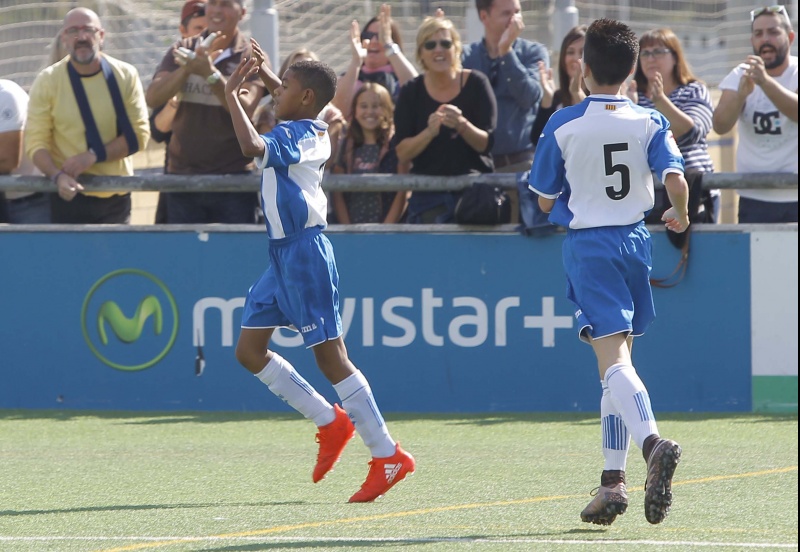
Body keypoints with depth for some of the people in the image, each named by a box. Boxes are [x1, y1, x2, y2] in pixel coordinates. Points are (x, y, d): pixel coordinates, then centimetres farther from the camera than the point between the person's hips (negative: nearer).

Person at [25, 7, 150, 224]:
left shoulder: (125, 75, -2)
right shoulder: (47, 82, -6)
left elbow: (138, 134, -5)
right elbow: (36, 142, -9)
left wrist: (94, 156, -20)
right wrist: (57, 176, -29)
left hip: (117, 197, 2)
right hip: (70, 197, -2)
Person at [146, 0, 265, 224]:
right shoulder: (183, 50, 8)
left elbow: (245, 110, -15)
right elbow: (153, 98, -5)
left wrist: (211, 74, -29)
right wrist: (189, 67, -20)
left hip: (233, 179, -3)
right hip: (183, 176, 3)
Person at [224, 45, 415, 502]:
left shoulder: (296, 135, -15)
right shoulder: (312, 130, 13)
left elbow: (253, 146, -34)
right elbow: (295, 103, 39)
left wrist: (233, 97, -24)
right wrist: (264, 74, 34)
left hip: (304, 252, -10)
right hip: (286, 254, 10)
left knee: (330, 356, -9)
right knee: (249, 349, 9)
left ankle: (389, 456, -7)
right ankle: (330, 422, 16)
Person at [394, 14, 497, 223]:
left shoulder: (476, 83, -2)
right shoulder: (411, 92, 2)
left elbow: (487, 143, -5)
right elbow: (402, 153, -4)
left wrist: (462, 125, -24)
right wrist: (429, 132, -22)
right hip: (428, 196, 1)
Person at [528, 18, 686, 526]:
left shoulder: (563, 125, -3)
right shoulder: (649, 122, 1)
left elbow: (545, 202, 1)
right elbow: (675, 180, -12)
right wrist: (681, 216, 9)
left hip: (588, 245, -4)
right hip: (634, 240, 4)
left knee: (613, 358, -15)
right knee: (617, 359, 14)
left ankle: (653, 442, -42)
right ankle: (614, 482, 12)